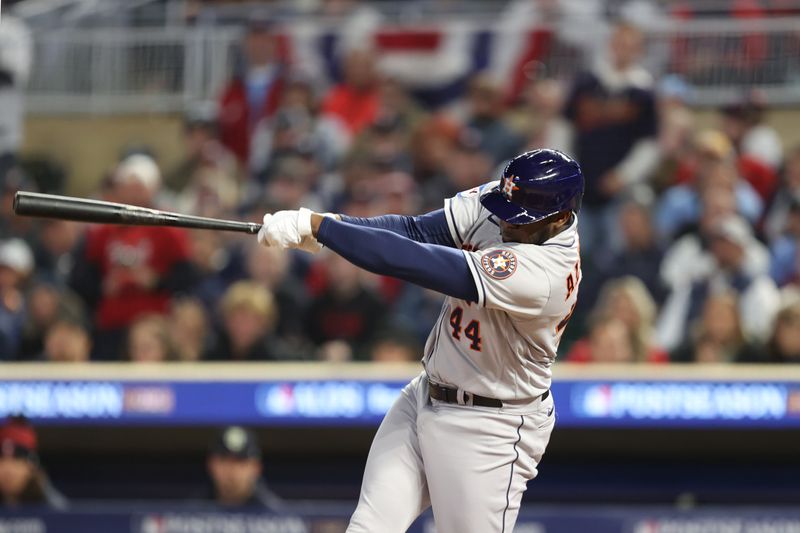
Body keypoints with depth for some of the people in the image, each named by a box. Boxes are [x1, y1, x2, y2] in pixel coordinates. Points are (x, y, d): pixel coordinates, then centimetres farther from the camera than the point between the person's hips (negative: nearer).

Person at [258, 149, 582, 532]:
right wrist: (327, 225, -28)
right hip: (424, 398, 8)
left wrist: (317, 226, -32)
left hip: (487, 433, -8)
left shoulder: (541, 273, -33)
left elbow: (417, 262, -35)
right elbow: (416, 231, -11)